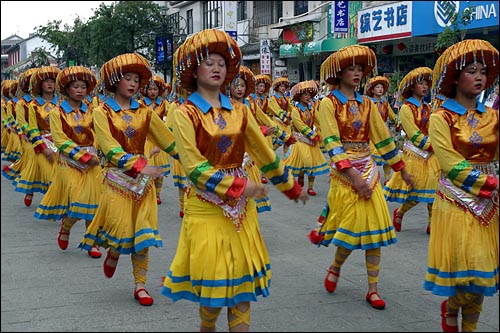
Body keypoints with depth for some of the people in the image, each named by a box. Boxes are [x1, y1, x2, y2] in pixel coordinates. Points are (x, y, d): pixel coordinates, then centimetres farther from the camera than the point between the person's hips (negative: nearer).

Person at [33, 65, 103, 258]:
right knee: (77, 203, -9)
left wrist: (94, 156, -9)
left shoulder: (91, 111, 8)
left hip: (91, 162, 3)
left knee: (92, 203, 1)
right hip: (69, 163, -3)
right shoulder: (57, 113, -3)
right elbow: (61, 141, -10)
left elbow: (96, 136, 9)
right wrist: (84, 157, -15)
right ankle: (65, 227, 22)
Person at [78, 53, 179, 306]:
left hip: (143, 177, 3)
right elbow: (111, 149, -14)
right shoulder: (102, 112, -4)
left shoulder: (144, 111, 6)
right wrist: (141, 167, -24)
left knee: (143, 233, 2)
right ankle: (113, 254, 34)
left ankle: (140, 285, 12)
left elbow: (168, 140, 6)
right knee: (120, 229, -2)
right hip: (117, 177, -3)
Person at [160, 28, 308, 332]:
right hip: (205, 203, -4)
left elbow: (265, 153, 15)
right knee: (212, 275, 2)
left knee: (243, 273, 6)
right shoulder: (185, 113, -7)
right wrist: (238, 186, -20)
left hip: (241, 204, 4)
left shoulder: (239, 111, 6)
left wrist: (292, 187, 20)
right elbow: (194, 167, -15)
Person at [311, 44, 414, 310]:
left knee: (374, 228, 1)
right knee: (351, 226, -6)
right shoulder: (329, 103, -5)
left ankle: (372, 289, 9)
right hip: (344, 171, -5)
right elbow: (332, 143, -14)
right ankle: (335, 268, 25)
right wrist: (353, 175, -22)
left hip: (368, 170, 5)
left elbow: (382, 137, 14)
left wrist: (402, 169, 15)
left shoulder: (366, 103, 10)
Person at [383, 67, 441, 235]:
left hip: (431, 154, 6)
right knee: (415, 193, -2)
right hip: (415, 154, -6)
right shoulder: (406, 108, -8)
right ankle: (399, 213, 25)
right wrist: (435, 146, -14)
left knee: (434, 189, 1)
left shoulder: (427, 107, 13)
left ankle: (432, 224, 11)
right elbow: (415, 136, -13)